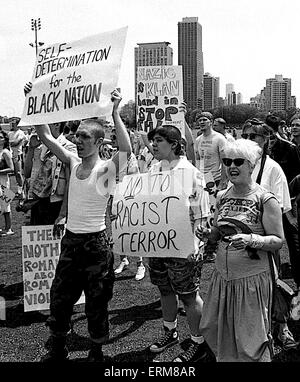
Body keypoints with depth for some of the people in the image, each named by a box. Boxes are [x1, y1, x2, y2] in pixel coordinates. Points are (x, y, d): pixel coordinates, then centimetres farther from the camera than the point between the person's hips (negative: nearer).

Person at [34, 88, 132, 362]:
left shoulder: (106, 169, -14)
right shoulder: (73, 162, 3)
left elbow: (127, 151, -34)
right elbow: (46, 137, 2)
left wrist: (115, 113, -34)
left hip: (95, 242, -6)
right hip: (70, 239, 6)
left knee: (96, 301, 8)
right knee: (59, 297, 15)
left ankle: (97, 352, 28)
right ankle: (57, 350, 33)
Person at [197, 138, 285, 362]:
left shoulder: (265, 200, -12)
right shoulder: (222, 197, 5)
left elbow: (278, 240, -12)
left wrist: (251, 240, -28)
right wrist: (207, 233, -5)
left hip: (251, 278, -5)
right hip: (222, 275, 6)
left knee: (250, 341, 6)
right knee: (214, 330, 16)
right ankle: (225, 359, 41)